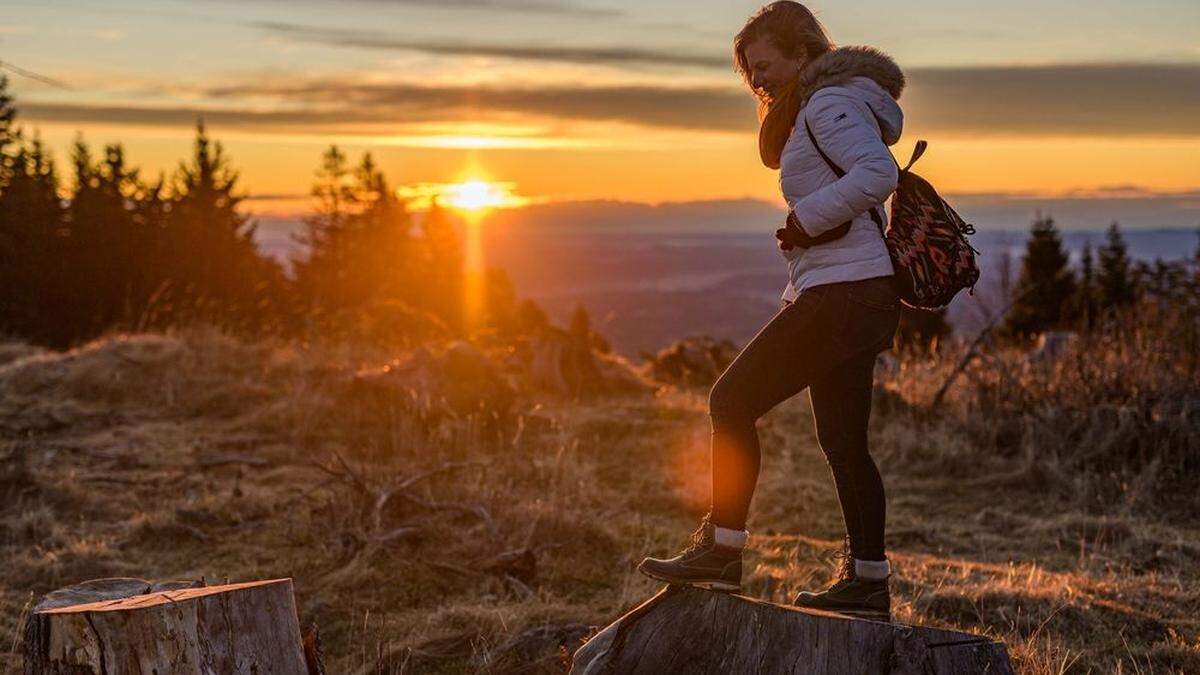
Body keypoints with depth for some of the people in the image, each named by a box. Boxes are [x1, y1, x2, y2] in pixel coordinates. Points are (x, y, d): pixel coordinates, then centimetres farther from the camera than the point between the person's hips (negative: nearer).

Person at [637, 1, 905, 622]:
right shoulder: (824, 107, 22)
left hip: (842, 290, -11)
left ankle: (722, 552, -2)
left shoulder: (829, 103, -10)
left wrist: (804, 220, -19)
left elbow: (878, 172, -26)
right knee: (842, 439, 12)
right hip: (857, 294, 11)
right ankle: (868, 582, 15)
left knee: (732, 401, -8)